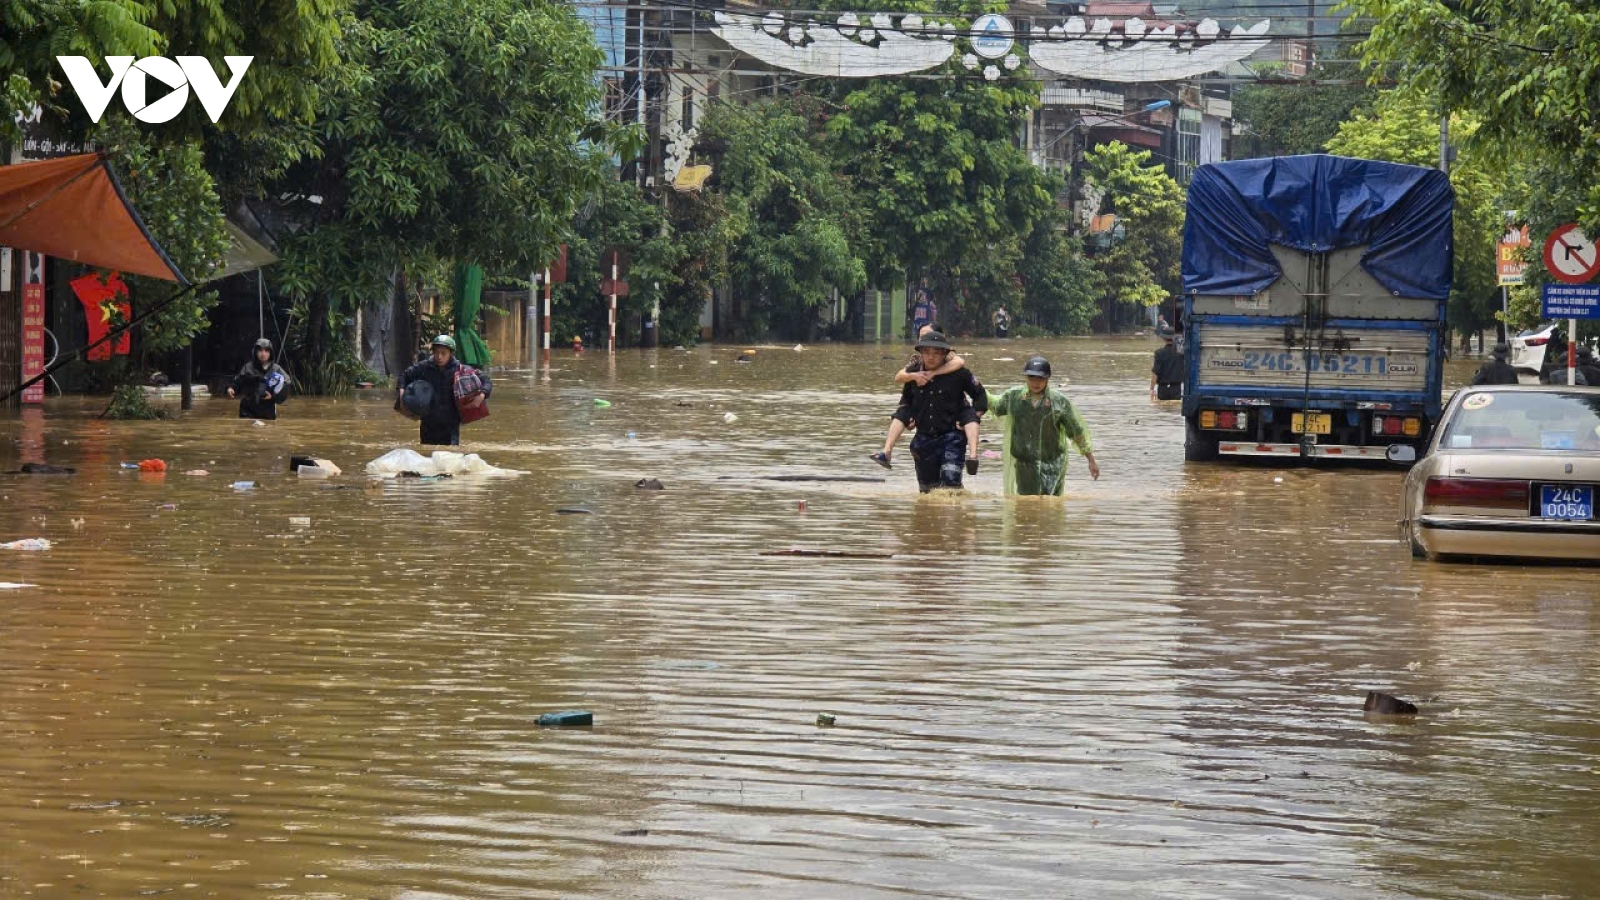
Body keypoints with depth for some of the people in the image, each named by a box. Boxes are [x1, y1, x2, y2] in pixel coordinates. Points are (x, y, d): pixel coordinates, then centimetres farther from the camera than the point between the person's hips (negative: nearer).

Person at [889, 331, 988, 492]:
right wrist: (907, 418, 8)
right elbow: (906, 398, 22)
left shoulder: (958, 374, -10)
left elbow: (980, 395, 2)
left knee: (950, 479, -21)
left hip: (951, 437, -5)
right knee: (926, 485, 13)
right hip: (924, 438, 5)